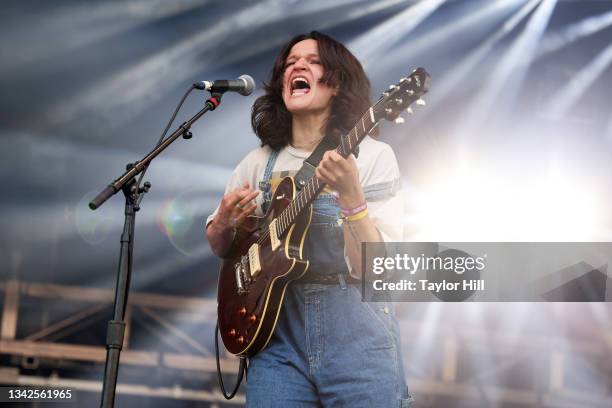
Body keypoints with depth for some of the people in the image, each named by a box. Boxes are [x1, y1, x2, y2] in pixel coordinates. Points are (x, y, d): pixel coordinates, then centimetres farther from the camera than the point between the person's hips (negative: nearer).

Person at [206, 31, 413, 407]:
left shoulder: (372, 156, -3)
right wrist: (224, 223, -4)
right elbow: (219, 248, 18)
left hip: (356, 332, -3)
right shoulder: (261, 161, 8)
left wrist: (350, 195, -26)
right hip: (278, 332, 3)